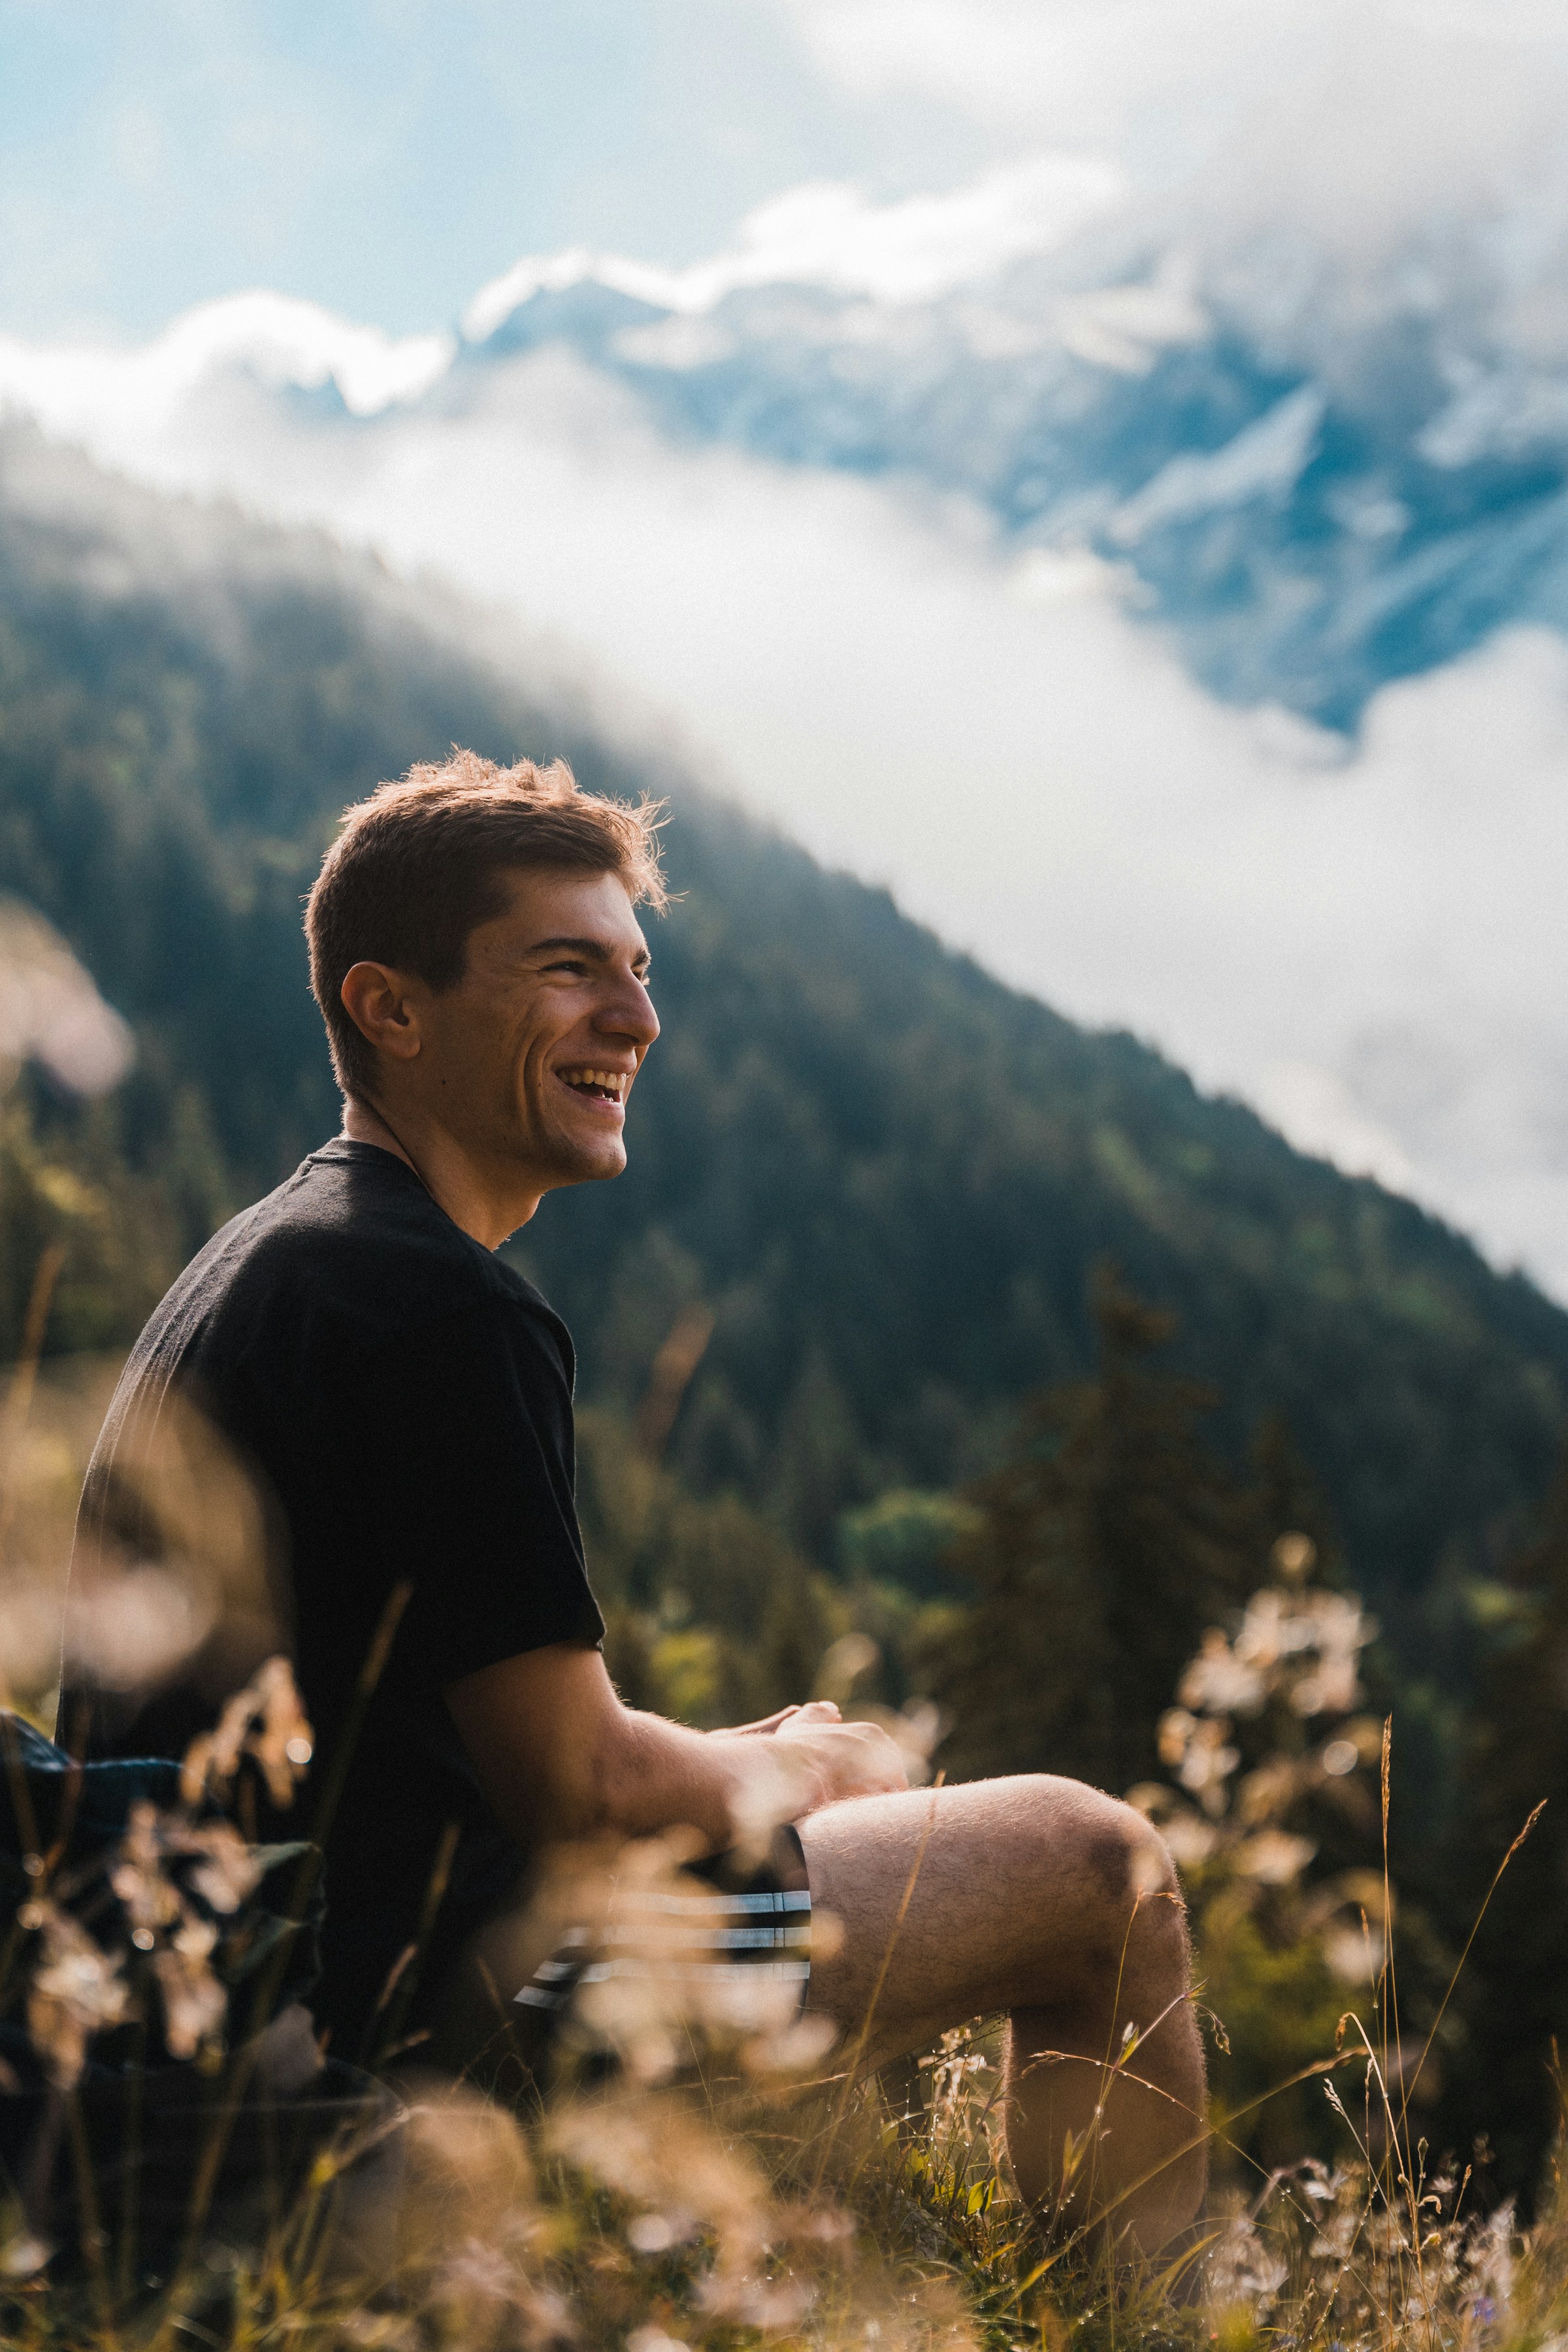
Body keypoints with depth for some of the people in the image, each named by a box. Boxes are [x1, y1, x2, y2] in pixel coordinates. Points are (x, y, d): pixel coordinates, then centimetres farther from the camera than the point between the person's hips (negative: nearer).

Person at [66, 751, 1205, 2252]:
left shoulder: (262, 1260, 13)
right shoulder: (443, 1311, -20)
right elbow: (579, 1785, -20)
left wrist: (769, 1761, 13)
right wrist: (792, 1770, 2)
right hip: (416, 2001, -11)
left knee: (843, 1752, 32)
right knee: (1097, 1863, -1)